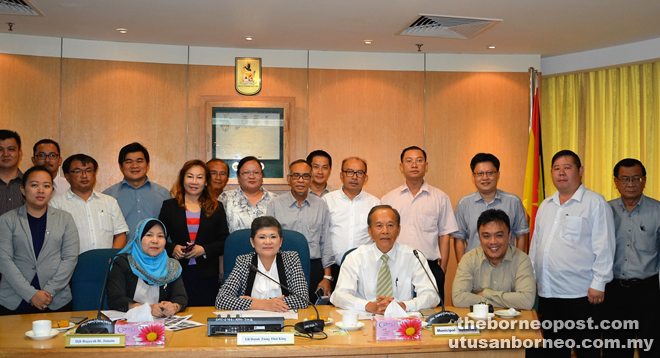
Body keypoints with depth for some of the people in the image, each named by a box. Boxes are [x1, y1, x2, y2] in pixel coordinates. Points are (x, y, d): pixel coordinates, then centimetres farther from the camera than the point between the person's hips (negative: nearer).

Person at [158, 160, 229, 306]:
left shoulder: (216, 208, 9)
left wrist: (204, 250, -12)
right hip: (177, 272, 0)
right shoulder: (169, 206, 10)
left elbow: (225, 241, 4)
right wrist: (172, 248, -11)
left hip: (207, 276, 0)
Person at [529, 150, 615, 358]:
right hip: (547, 293, 6)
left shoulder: (595, 202, -4)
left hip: (580, 294, -6)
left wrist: (598, 284, -13)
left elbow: (604, 247, -9)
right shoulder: (545, 206, 15)